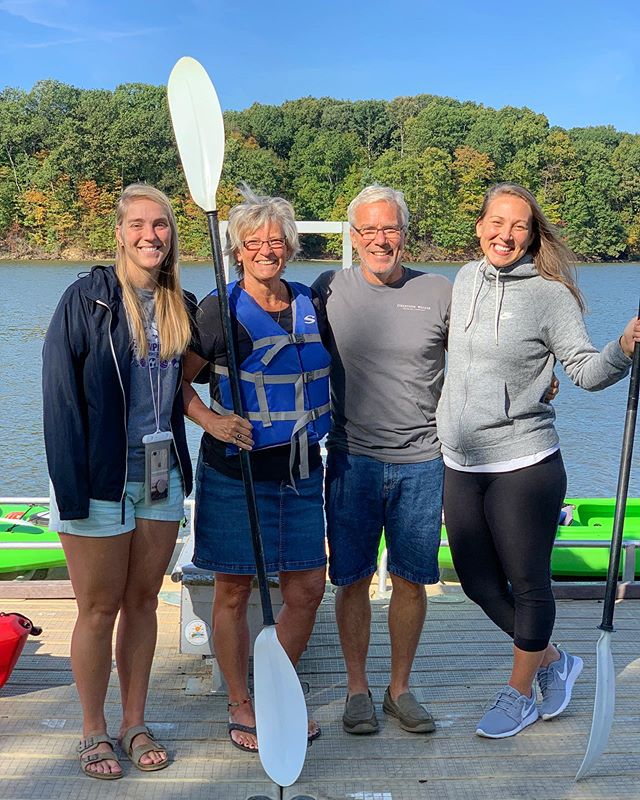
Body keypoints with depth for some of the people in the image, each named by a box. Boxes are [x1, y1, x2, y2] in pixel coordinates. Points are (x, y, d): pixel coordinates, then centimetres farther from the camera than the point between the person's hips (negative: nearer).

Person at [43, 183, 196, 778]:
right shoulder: (87, 299, -9)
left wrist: (180, 467, 8)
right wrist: (71, 486, -16)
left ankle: (135, 723, 27)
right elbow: (60, 395, -12)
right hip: (102, 479, -4)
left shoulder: (180, 306, 7)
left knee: (143, 600, 13)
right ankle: (93, 733, 22)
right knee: (99, 609, 5)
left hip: (160, 477, 5)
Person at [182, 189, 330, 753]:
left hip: (301, 471, 5)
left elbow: (329, 372, 21)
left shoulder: (312, 305, 7)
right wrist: (210, 420, -16)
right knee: (234, 592, 6)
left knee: (307, 590, 8)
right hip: (235, 472, -4)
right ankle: (241, 707, 23)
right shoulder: (220, 310, -6)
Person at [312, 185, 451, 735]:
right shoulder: (328, 291, 1)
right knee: (353, 580, 6)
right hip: (352, 458, 0)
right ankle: (358, 689, 23)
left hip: (421, 462, 1)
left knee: (412, 580, 8)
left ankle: (401, 688, 25)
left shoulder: (439, 293, 1)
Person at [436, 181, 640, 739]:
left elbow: (587, 371, -11)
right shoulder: (465, 279, 8)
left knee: (528, 582, 6)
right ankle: (552, 660, 36)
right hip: (460, 464, 7)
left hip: (523, 465, -6)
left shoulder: (549, 294, -9)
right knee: (477, 580, 14)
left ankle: (519, 693, 27)